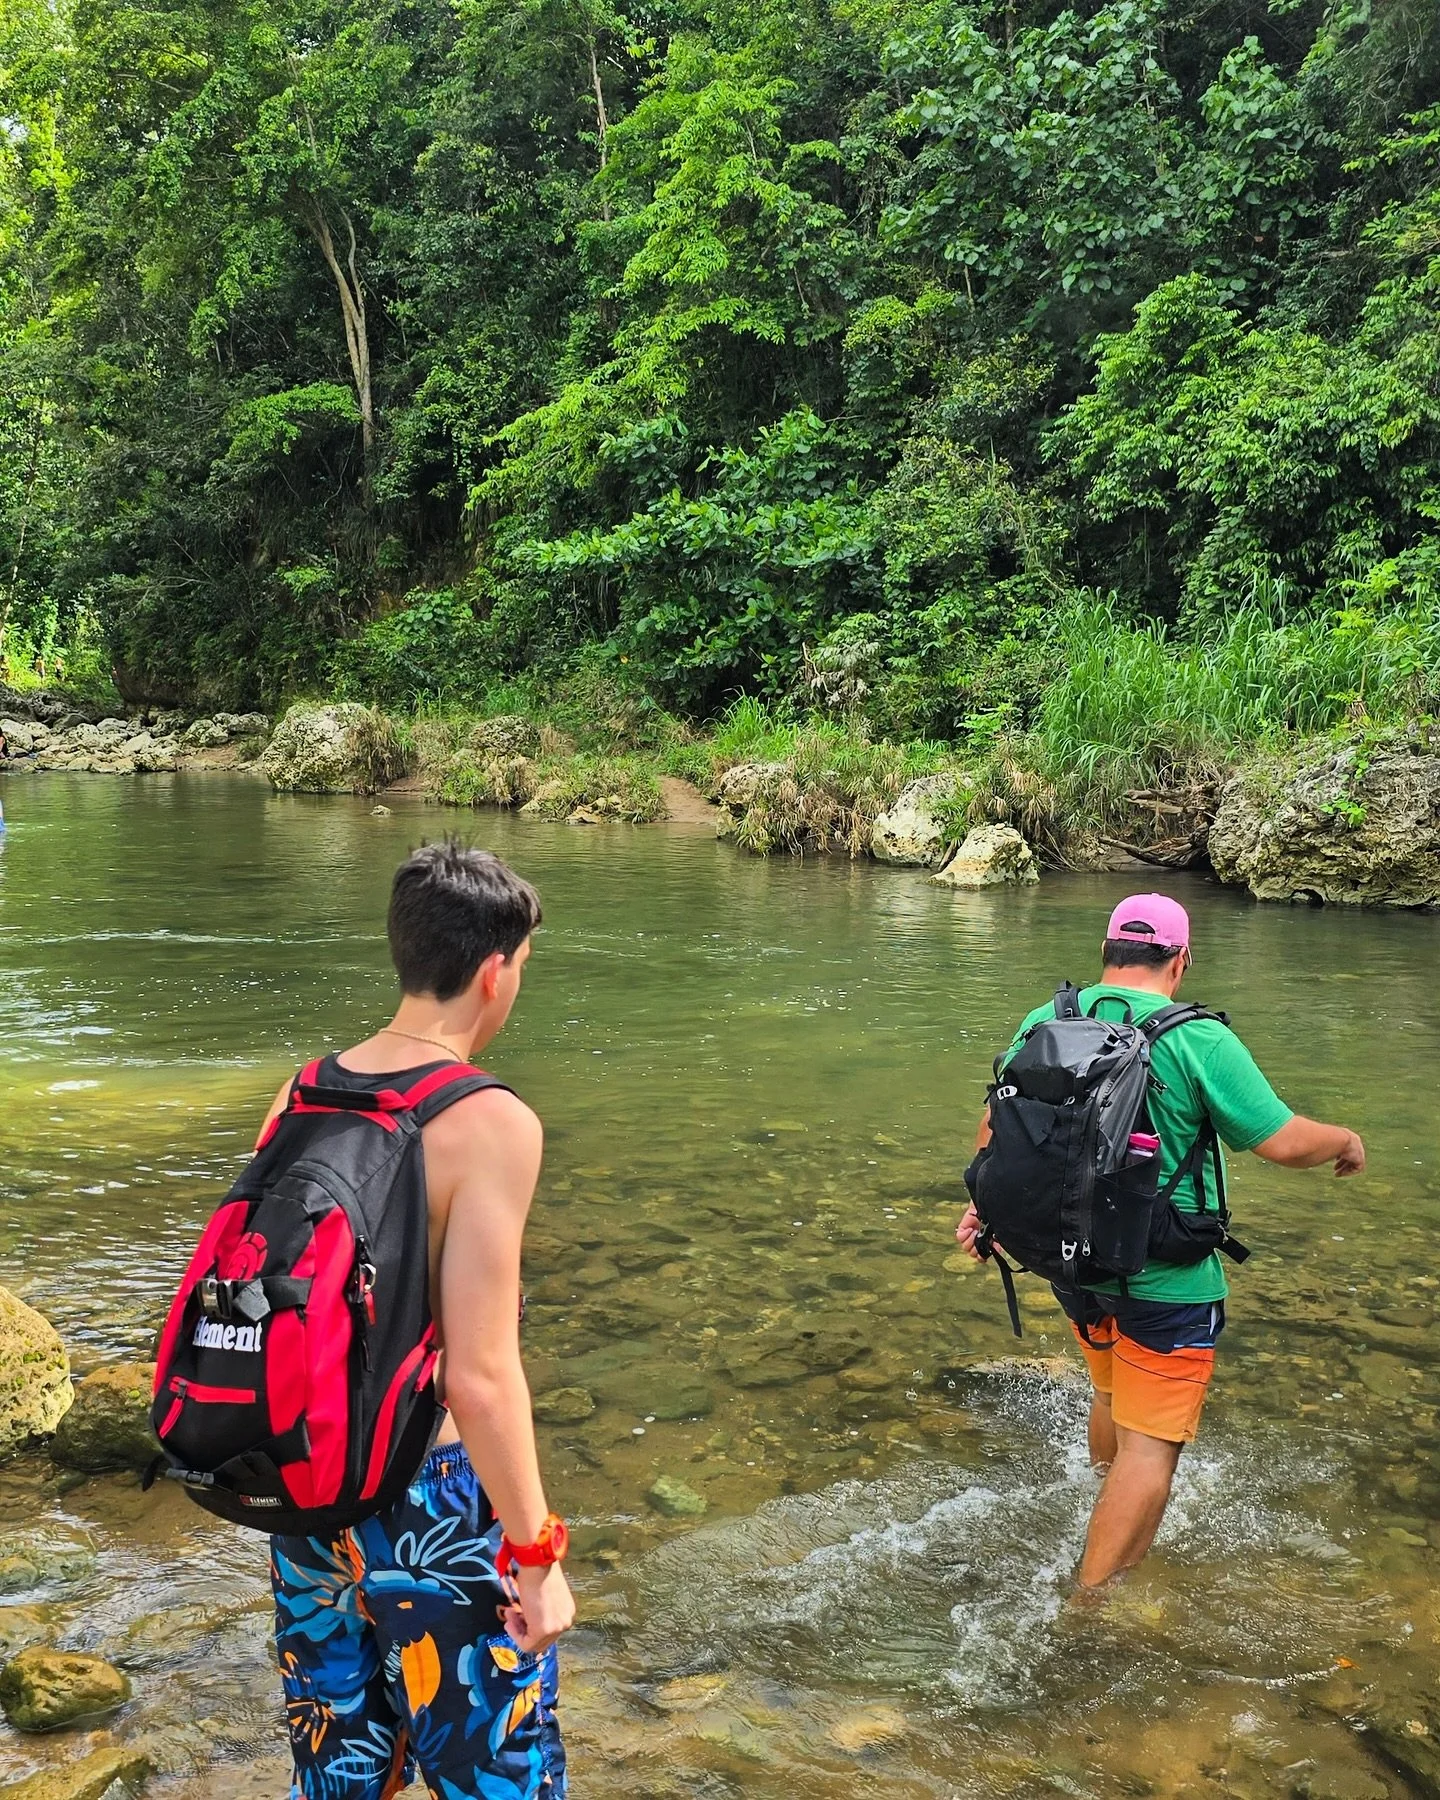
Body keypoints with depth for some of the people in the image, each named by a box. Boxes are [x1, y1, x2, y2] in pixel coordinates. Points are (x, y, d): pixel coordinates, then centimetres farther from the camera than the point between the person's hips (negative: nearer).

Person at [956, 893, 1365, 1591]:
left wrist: (986, 1203, 20)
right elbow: (1285, 1142, -14)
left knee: (1113, 1395, 29)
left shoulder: (1043, 1023, -3)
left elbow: (994, 1125, 5)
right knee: (1148, 1446, 3)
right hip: (1164, 1283, -6)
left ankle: (1099, 1528, 50)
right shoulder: (1198, 1041, -18)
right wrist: (1347, 1141, 6)